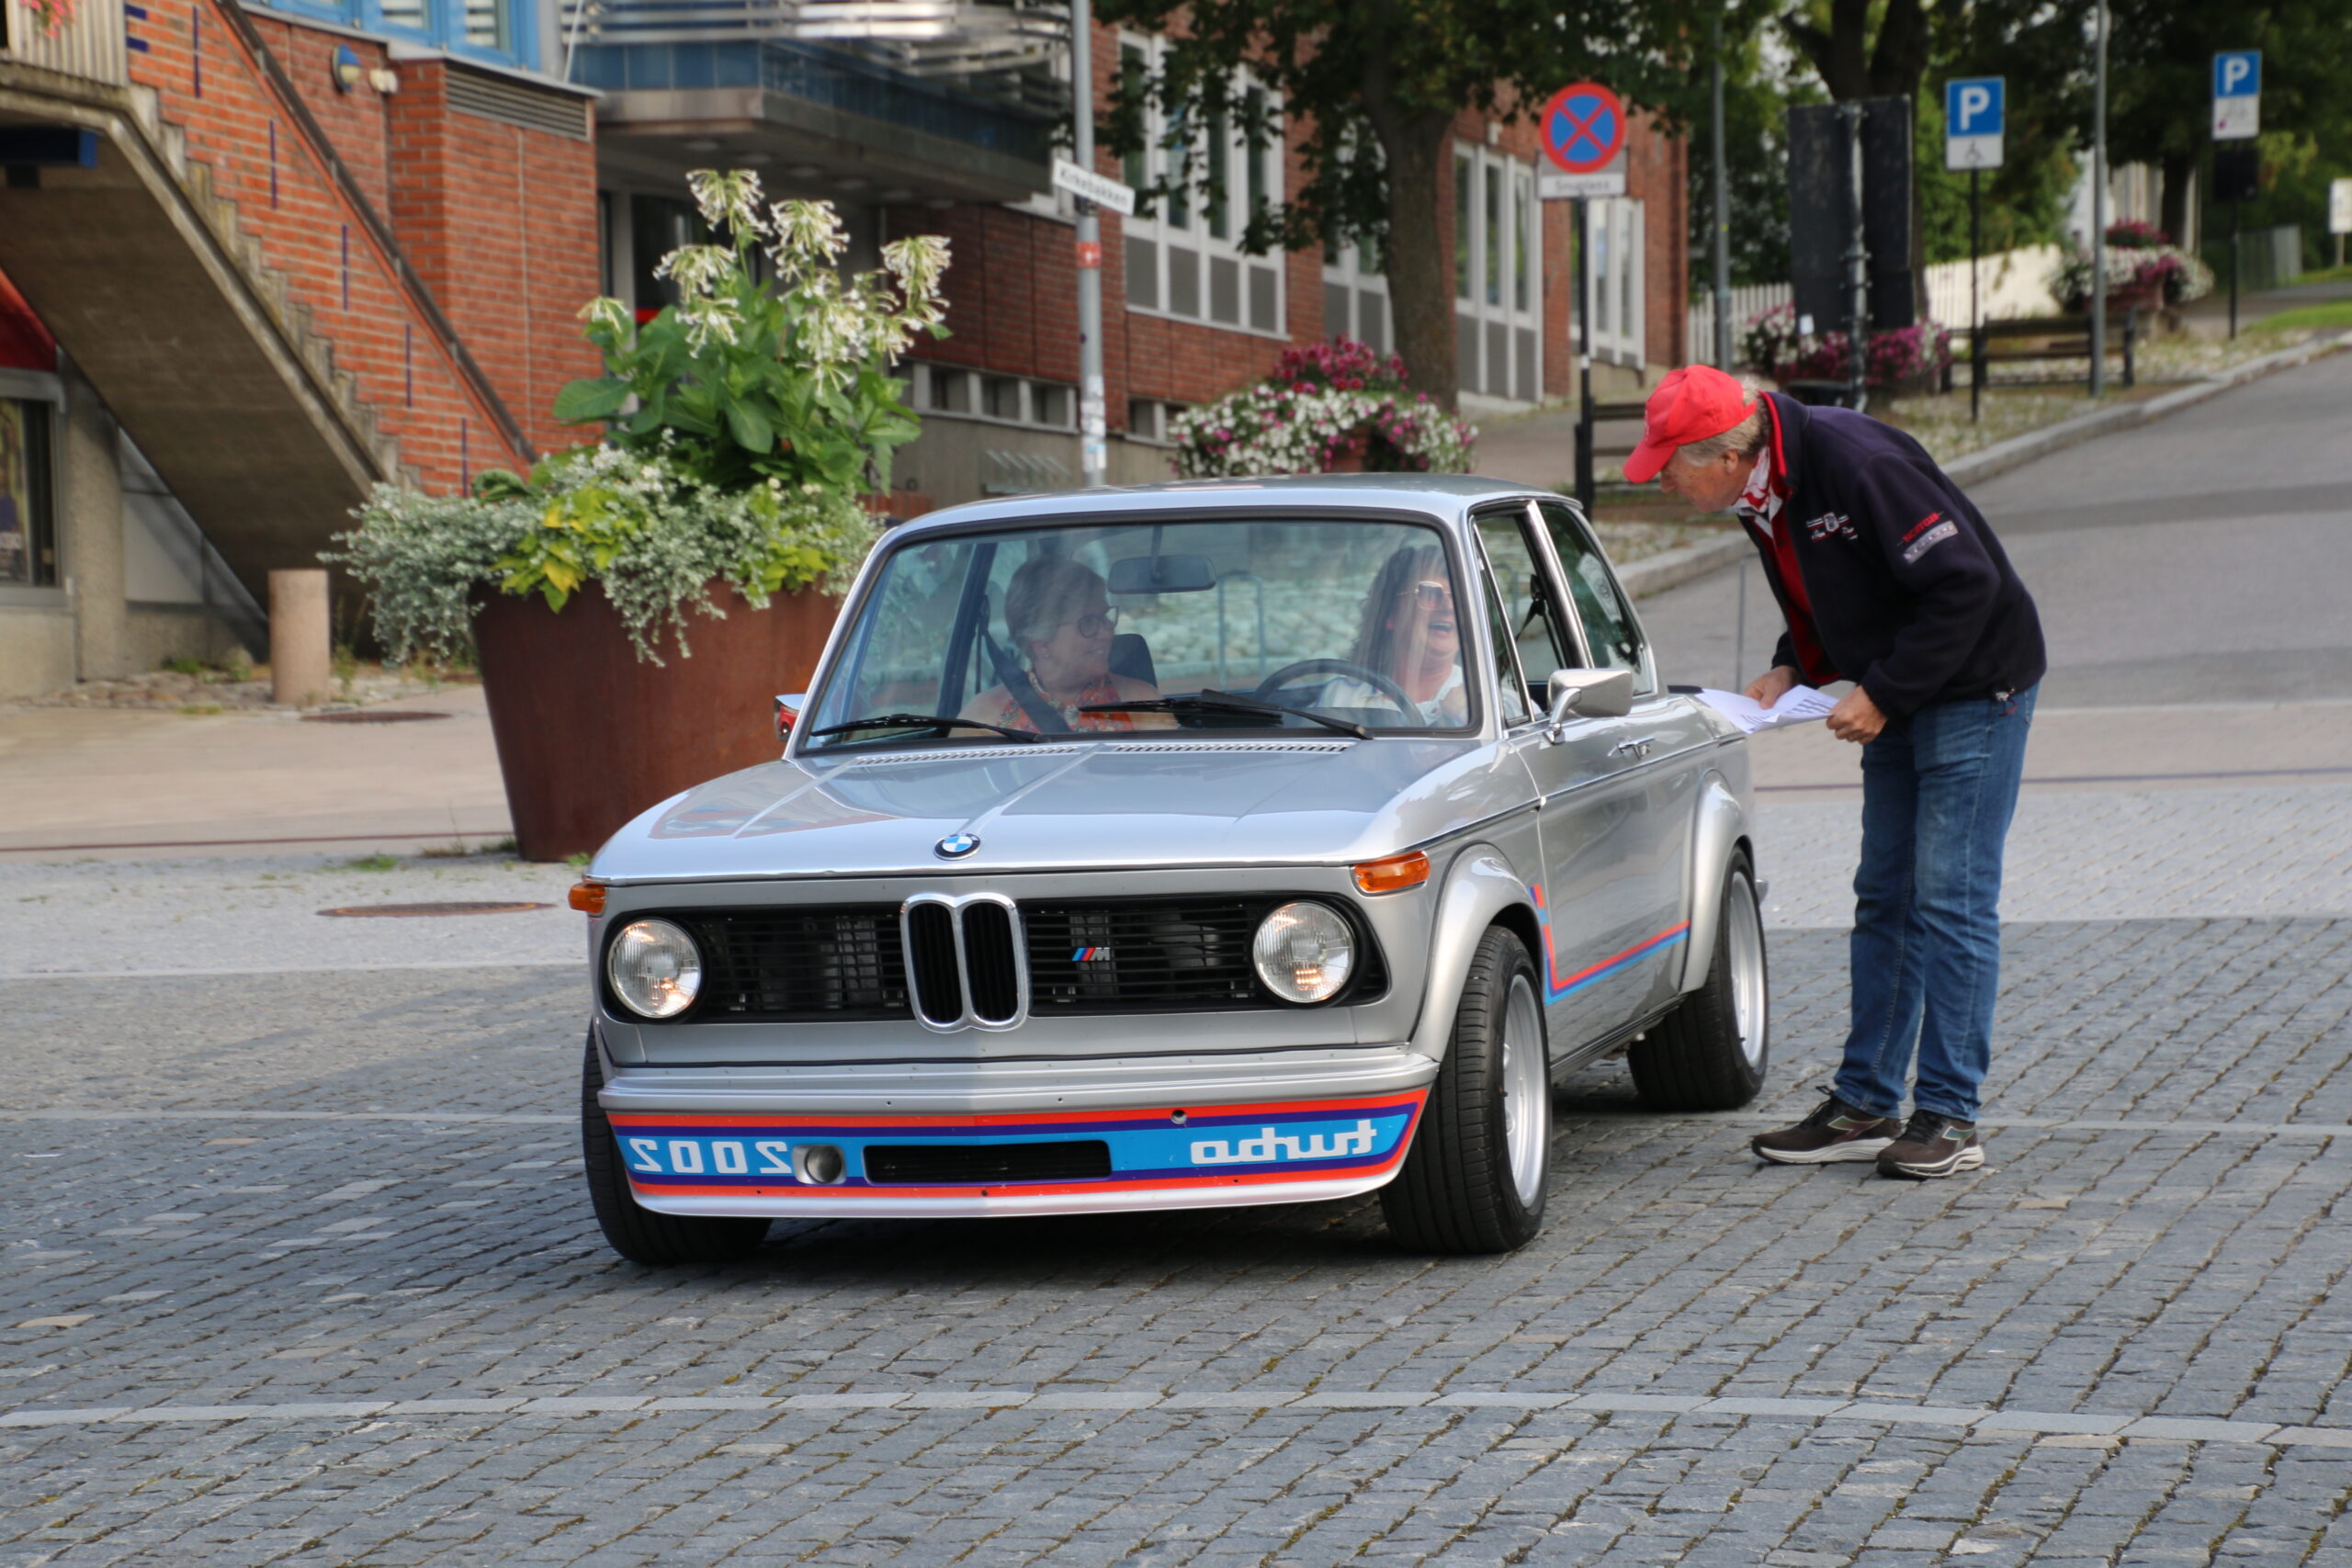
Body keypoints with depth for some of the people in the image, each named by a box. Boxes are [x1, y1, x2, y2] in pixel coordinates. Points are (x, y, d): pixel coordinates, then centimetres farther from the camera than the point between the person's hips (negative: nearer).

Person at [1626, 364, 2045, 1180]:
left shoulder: (1856, 463, -27)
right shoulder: (1762, 496, 1)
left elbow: (1964, 583, -26)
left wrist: (1882, 694, -23)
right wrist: (1793, 669, 0)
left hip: (1977, 688, -9)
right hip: (1897, 697, 9)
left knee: (1951, 898, -8)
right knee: (1884, 898, 8)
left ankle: (1950, 1118, -4)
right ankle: (1864, 1105, 13)